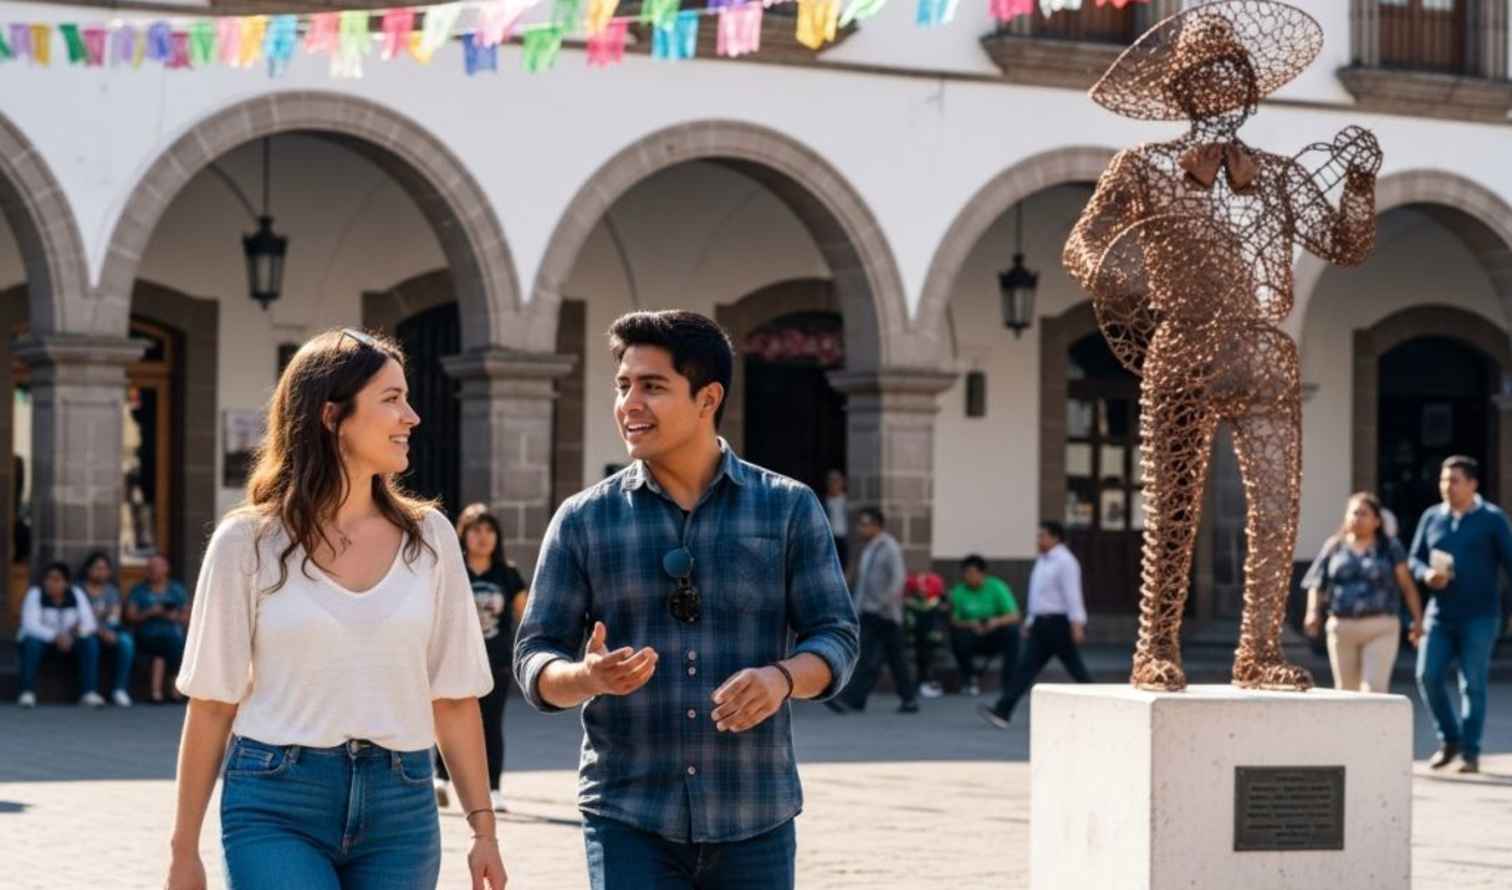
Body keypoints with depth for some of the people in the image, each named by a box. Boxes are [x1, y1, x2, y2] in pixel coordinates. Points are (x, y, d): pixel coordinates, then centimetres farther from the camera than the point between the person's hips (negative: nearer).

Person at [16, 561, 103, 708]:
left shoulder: (76, 595, -8)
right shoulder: (35, 594, -16)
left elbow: (89, 623, -14)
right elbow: (30, 625, -28)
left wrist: (79, 630, -37)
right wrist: (55, 636, -42)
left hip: (69, 640, 3)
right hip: (43, 639, -3)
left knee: (91, 641, -24)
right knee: (32, 642, -36)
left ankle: (89, 693, -29)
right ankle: (27, 693, -34)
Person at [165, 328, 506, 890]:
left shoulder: (428, 538, 7)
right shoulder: (249, 543, -1)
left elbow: (453, 698, 9)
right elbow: (212, 704, 1)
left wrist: (483, 828, 5)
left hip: (399, 808, 3)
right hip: (276, 806, -3)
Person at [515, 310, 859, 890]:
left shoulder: (789, 508, 5)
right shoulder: (584, 520, 4)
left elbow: (836, 637, 3)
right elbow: (533, 660, 4)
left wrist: (783, 677, -20)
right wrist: (587, 677, -20)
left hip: (754, 820, 1)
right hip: (628, 819, -1)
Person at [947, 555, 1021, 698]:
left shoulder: (996, 587, -9)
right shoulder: (959, 592, -5)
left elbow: (1014, 616, -15)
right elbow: (954, 621, -8)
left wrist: (997, 621, -35)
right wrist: (970, 625, -29)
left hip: (996, 639, -1)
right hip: (973, 639, 1)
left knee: (1012, 630, -31)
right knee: (958, 637, -31)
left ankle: (1009, 680, -21)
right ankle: (969, 680, -5)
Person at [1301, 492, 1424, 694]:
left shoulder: (1390, 547, 4)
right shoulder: (1334, 547, 9)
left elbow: (1407, 585, 1)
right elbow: (1316, 584, 7)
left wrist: (1417, 620, -7)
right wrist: (1313, 612, -9)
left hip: (1381, 629, -3)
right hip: (1342, 627, 3)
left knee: (1374, 688, -13)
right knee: (1346, 691, 9)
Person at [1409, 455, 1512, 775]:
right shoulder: (1432, 517, 9)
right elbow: (1415, 559, 13)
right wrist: (1426, 574, -10)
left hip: (1479, 616, -3)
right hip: (1439, 615, 3)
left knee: (1473, 684, -2)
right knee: (1427, 676, -6)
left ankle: (1470, 752, 7)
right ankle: (1449, 739, 13)